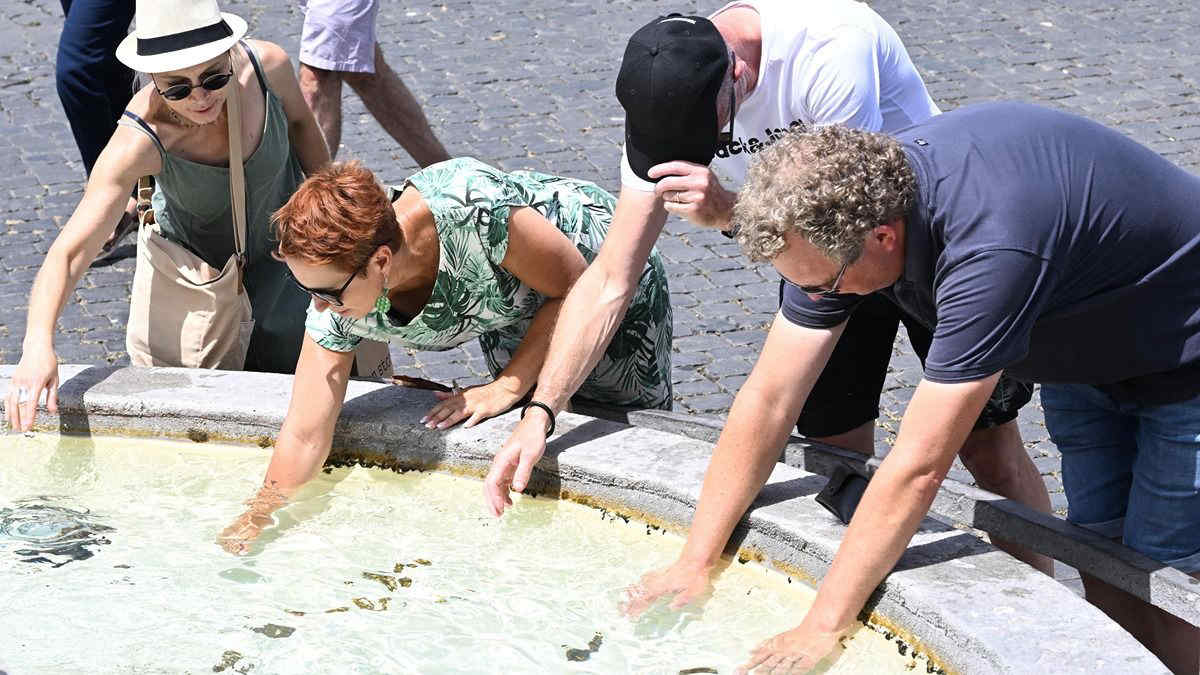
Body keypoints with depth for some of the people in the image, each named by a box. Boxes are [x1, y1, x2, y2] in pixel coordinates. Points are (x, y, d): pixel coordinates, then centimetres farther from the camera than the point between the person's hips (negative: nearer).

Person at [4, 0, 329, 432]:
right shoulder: (138, 143, -41)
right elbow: (69, 252, -45)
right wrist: (38, 344, -60)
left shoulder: (267, 64, -32)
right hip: (195, 263, -1)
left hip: (281, 247, 2)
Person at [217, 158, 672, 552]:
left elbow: (575, 288, -28)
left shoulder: (473, 210, -45)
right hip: (512, 306, 4)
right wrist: (253, 526, -19)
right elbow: (305, 437, -20)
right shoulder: (336, 304, -28)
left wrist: (510, 384, -28)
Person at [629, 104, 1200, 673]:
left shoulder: (990, 244, -42)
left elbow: (918, 467, -39)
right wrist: (694, 563, -13)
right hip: (1083, 355, 7)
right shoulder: (839, 209, -19)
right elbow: (767, 400, -13)